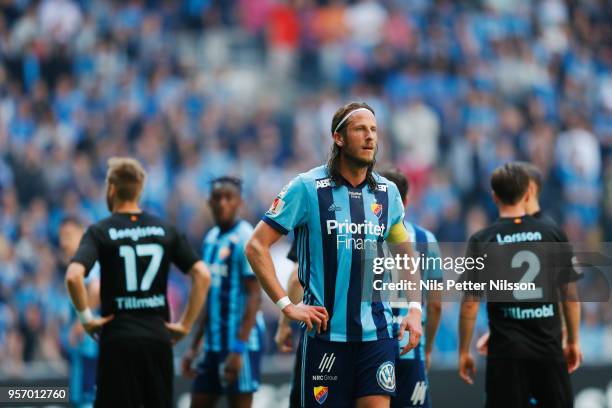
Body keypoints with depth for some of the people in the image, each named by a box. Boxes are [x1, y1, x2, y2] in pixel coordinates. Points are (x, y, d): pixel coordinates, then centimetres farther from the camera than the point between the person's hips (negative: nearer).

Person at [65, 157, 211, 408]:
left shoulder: (100, 232, -3)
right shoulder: (165, 231, 8)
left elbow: (73, 276, -19)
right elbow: (202, 275, 2)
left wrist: (86, 317, -6)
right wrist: (185, 324, 6)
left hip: (118, 339, -3)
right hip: (158, 336, 3)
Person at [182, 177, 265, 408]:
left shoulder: (246, 240, -11)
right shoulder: (211, 239, 14)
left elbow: (254, 296, -16)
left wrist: (238, 348, -22)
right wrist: (194, 346, 18)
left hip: (240, 341, -8)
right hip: (214, 342, 8)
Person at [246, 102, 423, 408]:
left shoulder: (387, 192, 9)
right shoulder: (307, 187, -4)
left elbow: (405, 254, 23)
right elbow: (256, 246, -4)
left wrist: (414, 309, 10)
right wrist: (287, 305, -10)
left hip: (377, 332, 3)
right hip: (324, 333, -3)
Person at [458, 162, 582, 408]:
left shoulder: (482, 241, -4)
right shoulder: (552, 234, 2)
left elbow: (470, 303, -5)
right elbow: (570, 293, 5)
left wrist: (464, 351, 4)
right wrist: (573, 341, 15)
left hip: (507, 350, -2)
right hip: (549, 347, 2)